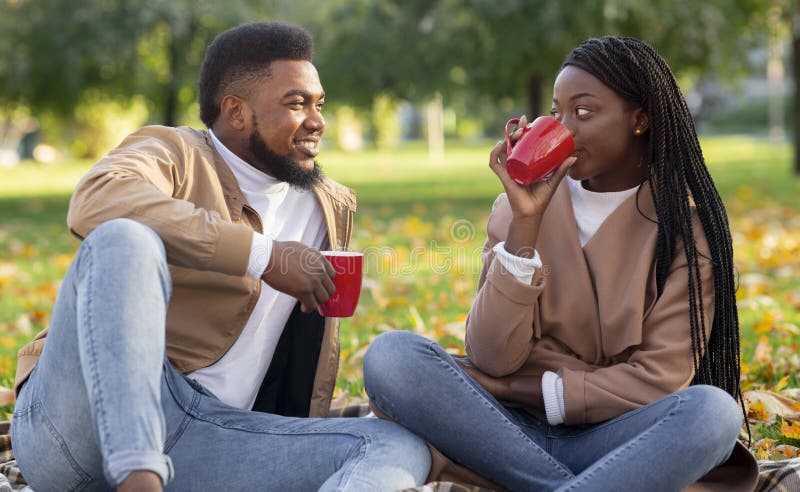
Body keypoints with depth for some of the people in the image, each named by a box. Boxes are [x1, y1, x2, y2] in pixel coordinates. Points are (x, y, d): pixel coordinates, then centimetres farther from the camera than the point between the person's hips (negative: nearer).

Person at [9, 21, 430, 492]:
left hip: (208, 441, 5)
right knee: (124, 239, -29)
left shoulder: (329, 208, 23)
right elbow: (96, 201, -20)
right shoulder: (175, 152, 5)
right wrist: (263, 256, -19)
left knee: (401, 446, -16)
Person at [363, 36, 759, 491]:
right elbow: (491, 358, -9)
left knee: (712, 411, -34)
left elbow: (661, 378, -8)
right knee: (391, 355, -24)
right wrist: (525, 222, -16)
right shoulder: (532, 201, 3)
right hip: (511, 429, 2)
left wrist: (538, 392, -13)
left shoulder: (685, 220, -1)